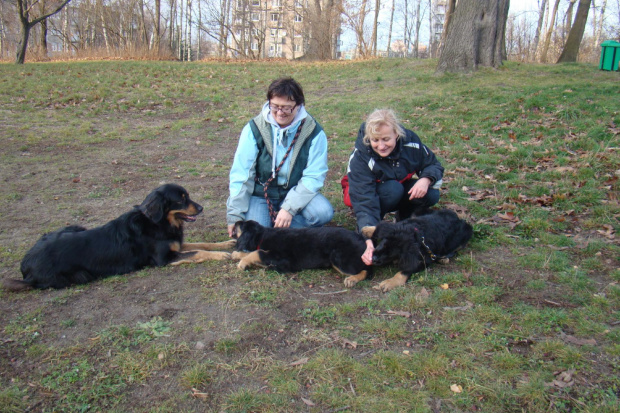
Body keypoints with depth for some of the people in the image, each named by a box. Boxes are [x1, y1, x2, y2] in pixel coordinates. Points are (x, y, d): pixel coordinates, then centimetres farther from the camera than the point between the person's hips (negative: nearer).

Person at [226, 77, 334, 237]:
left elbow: (314, 176, -14)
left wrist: (290, 208, -25)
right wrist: (235, 215, -13)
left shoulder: (313, 131, -12)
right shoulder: (254, 128, -11)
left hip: (296, 192, 1)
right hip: (260, 193, 0)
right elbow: (240, 174, -10)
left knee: (324, 212, -26)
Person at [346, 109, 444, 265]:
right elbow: (364, 203, -38)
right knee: (394, 189, -36)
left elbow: (434, 165, -7)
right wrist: (369, 241, -51)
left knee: (431, 194, -25)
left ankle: (404, 218, 4)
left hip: (402, 191, 4)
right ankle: (372, 226, -11)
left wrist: (426, 179, -32)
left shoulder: (410, 140, -21)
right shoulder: (359, 158, -31)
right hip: (372, 195, -4)